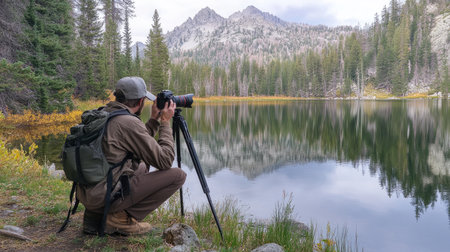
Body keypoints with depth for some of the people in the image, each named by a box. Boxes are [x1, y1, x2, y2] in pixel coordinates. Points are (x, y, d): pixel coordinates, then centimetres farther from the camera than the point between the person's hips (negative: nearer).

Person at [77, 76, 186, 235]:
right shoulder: (129, 122, -17)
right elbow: (165, 161, -12)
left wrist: (154, 120, 20)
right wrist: (165, 122, -2)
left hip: (85, 193, 9)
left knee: (142, 166, 31)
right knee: (177, 175, -5)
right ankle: (123, 218, -4)